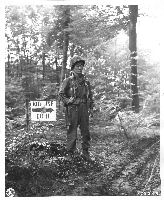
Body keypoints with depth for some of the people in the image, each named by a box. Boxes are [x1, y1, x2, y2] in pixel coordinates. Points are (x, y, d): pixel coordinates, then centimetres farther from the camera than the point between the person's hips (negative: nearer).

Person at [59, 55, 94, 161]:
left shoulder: (86, 81, 11)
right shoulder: (68, 81, -2)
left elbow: (90, 95, 17)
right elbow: (61, 93, -1)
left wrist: (91, 108, 11)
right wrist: (68, 101, -11)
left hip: (84, 109, 4)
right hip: (72, 110, -4)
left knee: (86, 132, 8)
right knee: (72, 133, 0)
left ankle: (86, 153, 20)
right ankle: (70, 154, 10)